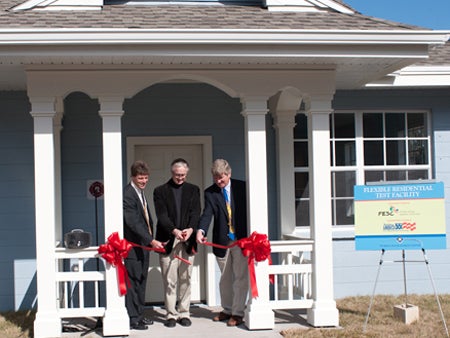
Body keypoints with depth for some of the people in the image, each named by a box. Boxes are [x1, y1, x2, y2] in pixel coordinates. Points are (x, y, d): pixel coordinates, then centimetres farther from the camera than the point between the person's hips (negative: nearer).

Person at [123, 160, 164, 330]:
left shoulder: (140, 192, 14)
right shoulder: (127, 194, -17)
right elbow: (133, 222, -25)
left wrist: (151, 239, 12)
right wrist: (151, 241, -29)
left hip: (144, 244, 9)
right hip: (133, 246, -9)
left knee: (141, 280, 14)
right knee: (134, 281, -3)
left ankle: (139, 315, 22)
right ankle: (133, 318, 5)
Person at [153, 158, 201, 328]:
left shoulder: (193, 190, 12)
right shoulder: (160, 191, 5)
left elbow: (196, 212, 2)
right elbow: (162, 215, -5)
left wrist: (191, 229, -17)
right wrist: (174, 231, -21)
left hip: (187, 240, 2)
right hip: (168, 241, -2)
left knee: (185, 280, 5)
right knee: (169, 281, 0)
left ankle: (184, 313, 14)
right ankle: (171, 314, 8)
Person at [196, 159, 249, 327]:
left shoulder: (242, 187, -1)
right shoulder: (210, 193, 0)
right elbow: (207, 214, -11)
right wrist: (201, 230, -30)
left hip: (242, 239, -2)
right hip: (222, 241, 2)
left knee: (240, 277, -1)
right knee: (225, 278, 15)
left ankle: (237, 313, 9)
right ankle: (227, 310, 29)